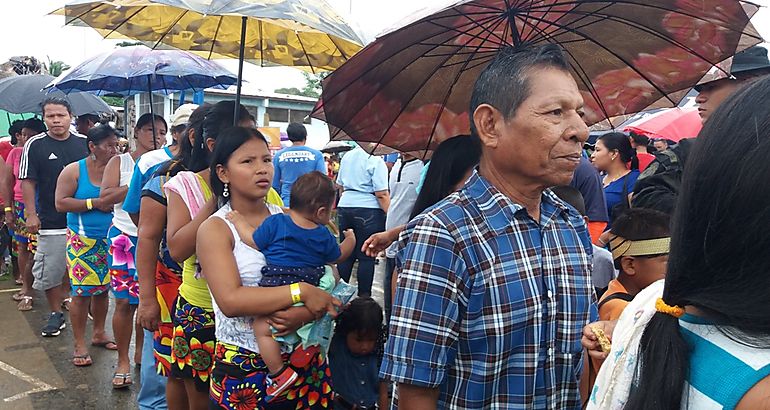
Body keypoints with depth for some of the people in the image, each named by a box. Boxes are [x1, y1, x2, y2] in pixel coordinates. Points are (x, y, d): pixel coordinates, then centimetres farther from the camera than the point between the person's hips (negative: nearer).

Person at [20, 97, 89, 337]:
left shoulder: (84, 143, 4)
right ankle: (56, 313, 18)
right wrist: (31, 214, -9)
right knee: (50, 272, 2)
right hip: (50, 222, -2)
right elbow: (27, 181, -3)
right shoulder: (35, 145, -4)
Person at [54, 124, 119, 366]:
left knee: (103, 289, 12)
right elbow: (60, 203, -9)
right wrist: (94, 203, -16)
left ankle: (99, 333, 29)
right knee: (81, 292, -3)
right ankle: (79, 345, 8)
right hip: (82, 242, -3)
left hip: (110, 240, 3)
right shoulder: (74, 171, -4)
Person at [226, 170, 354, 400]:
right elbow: (338, 256, 26)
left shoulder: (275, 223, 0)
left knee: (262, 328, 1)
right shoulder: (324, 235, 10)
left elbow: (254, 241, 6)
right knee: (332, 273, 28)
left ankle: (279, 373, -6)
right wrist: (350, 240, 46)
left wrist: (239, 222, 22)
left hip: (276, 286, -3)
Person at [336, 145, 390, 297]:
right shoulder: (376, 161, -10)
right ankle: (363, 297, 7)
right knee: (367, 257, 2)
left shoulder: (347, 156, 11)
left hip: (344, 206, 6)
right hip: (368, 209, -6)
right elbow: (382, 194, -15)